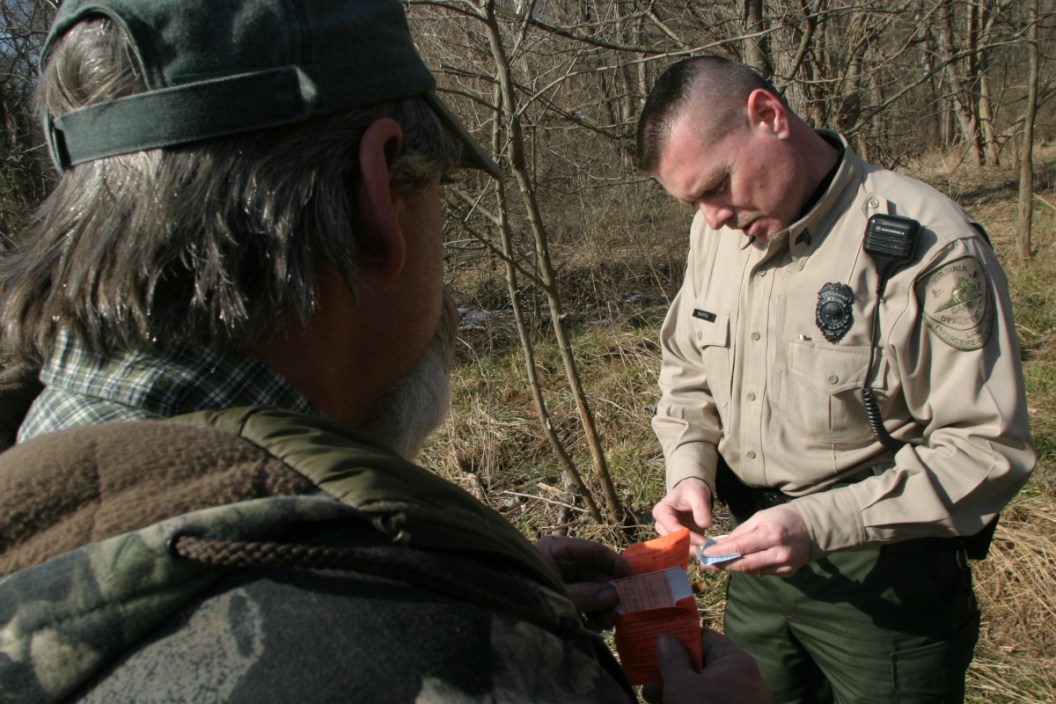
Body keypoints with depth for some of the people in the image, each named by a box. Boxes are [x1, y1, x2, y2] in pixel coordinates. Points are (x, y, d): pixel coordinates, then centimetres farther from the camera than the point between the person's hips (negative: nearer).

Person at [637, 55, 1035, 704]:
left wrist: (821, 523, -26)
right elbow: (687, 370, 11)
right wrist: (691, 472, -6)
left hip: (886, 583, -5)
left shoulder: (931, 246, -19)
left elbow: (988, 447, -18)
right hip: (757, 561, 6)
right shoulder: (717, 231, 0)